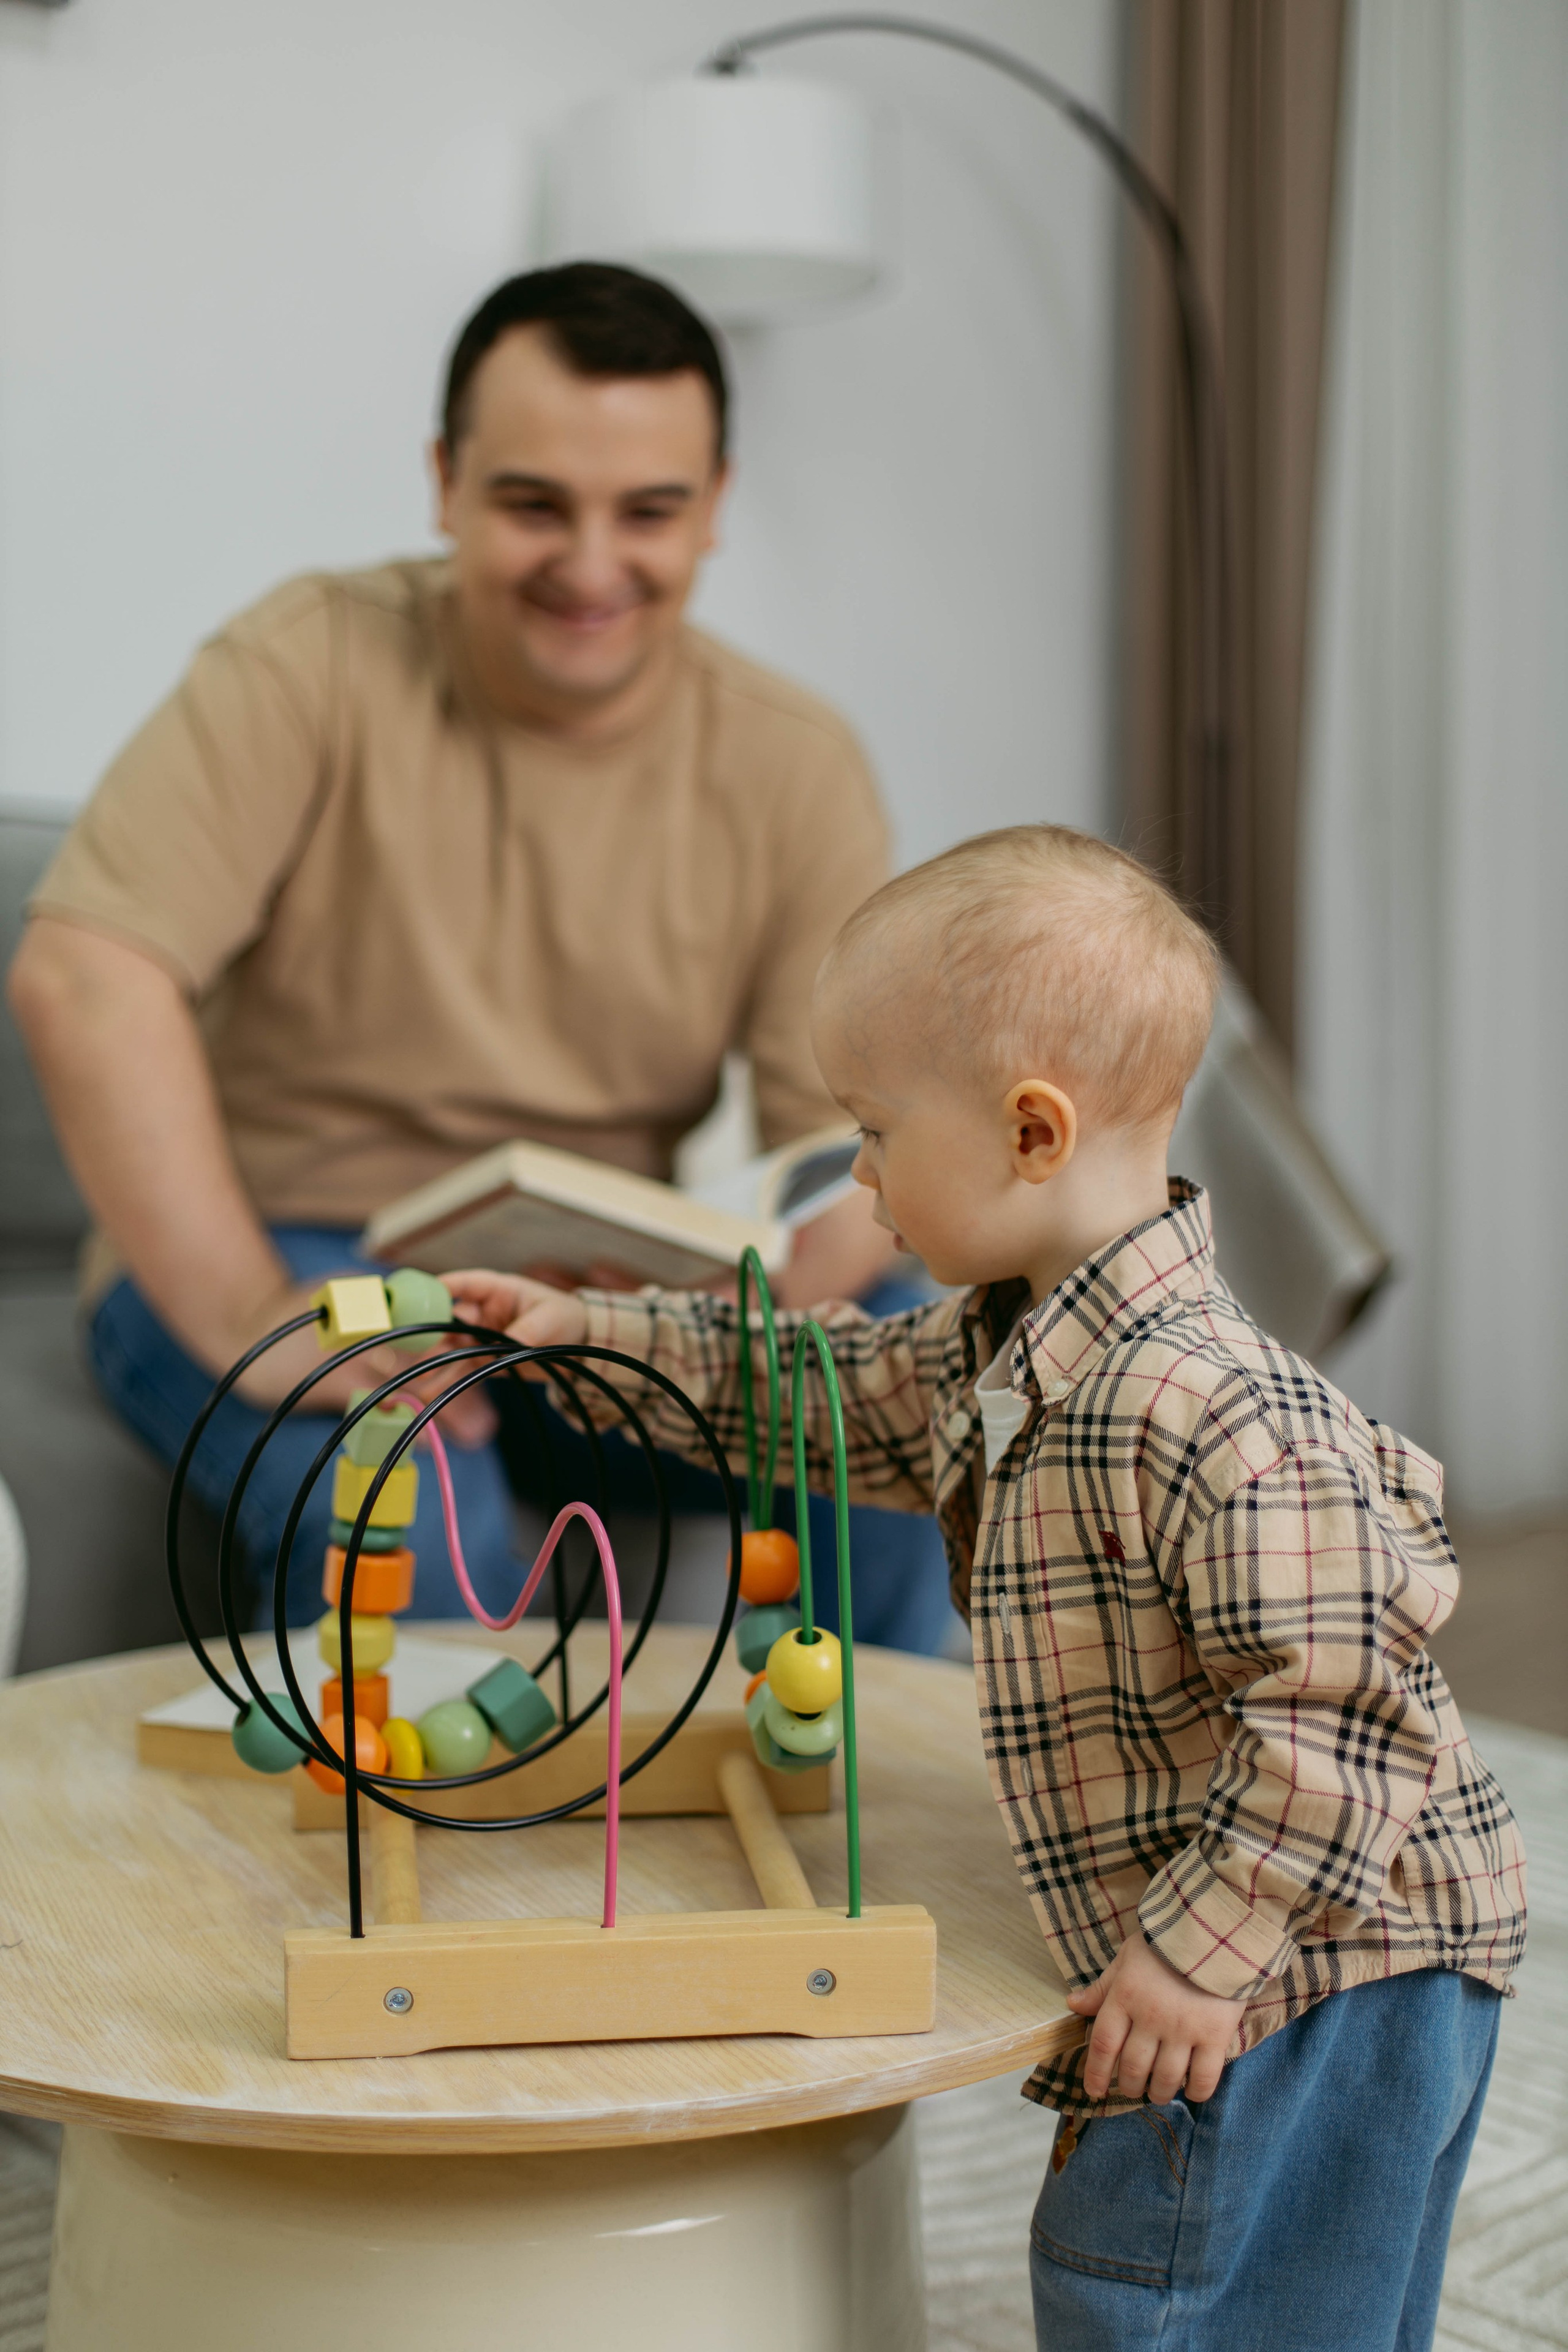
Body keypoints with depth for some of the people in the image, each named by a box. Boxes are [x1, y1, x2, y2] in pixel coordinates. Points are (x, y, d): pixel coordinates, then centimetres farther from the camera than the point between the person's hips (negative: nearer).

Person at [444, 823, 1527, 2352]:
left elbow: (1346, 1721, -28)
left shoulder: (1213, 1418, -28)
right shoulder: (1008, 1352, 5)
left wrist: (1194, 1955, -23)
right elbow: (843, 1392, 21)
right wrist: (590, 1335, 19)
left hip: (1307, 1995, -10)